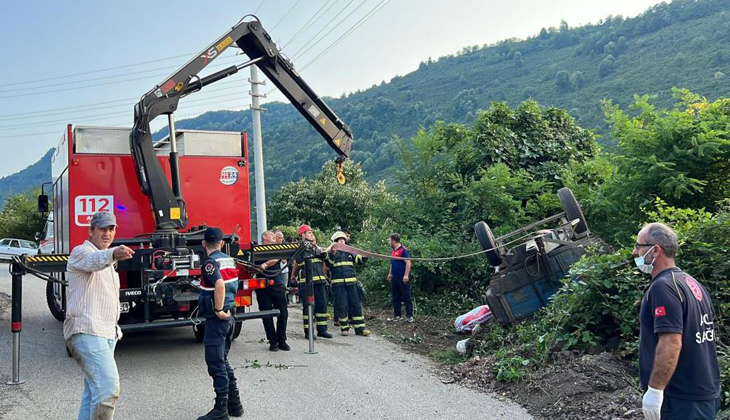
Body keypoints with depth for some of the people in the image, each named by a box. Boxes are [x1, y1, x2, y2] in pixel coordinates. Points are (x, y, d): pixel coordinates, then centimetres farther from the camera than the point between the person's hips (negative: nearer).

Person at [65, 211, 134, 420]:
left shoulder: (107, 261, 21)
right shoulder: (81, 252, -6)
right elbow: (94, 260, -33)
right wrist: (113, 254, -54)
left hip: (106, 333, 9)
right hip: (86, 332, -9)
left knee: (93, 392, 12)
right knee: (108, 389, -21)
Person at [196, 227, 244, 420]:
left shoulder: (210, 262, -15)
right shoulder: (229, 260, 10)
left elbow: (219, 285, -31)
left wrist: (218, 310, -22)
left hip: (217, 319, -8)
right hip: (229, 316, 8)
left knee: (216, 364, -2)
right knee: (222, 361, 17)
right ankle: (234, 404, 22)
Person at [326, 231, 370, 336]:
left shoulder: (349, 252, 16)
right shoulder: (331, 253, 6)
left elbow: (357, 259, 5)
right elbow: (329, 264, -9)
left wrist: (364, 256, -14)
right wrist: (332, 253, -23)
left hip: (352, 282, 3)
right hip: (338, 283, -3)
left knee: (356, 305, 2)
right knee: (342, 306, 0)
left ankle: (359, 328, 6)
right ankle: (344, 328, 12)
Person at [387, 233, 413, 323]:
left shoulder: (403, 250, -12)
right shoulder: (393, 251, 14)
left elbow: (408, 262, -17)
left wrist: (406, 275, -22)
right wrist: (390, 273, 22)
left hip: (402, 278, -9)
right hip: (394, 278, 9)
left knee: (406, 297, -2)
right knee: (395, 298, 11)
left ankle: (409, 315, 3)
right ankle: (396, 315, 18)